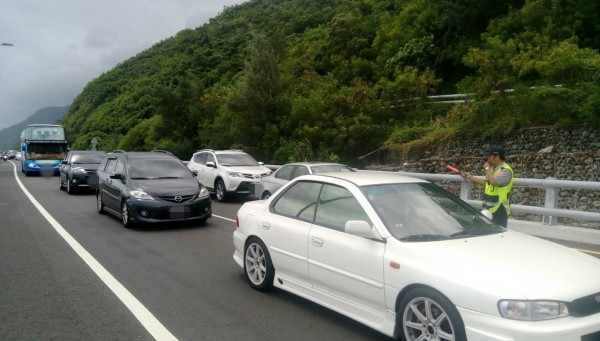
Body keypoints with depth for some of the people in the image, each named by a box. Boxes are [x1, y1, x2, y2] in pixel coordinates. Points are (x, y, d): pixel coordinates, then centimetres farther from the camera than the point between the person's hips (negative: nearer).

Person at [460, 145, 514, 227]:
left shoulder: (506, 170, -17)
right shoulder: (493, 169, 12)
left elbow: (493, 181, -31)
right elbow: (485, 182, 24)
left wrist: (487, 168, -15)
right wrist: (470, 177, 22)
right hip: (489, 210, 9)